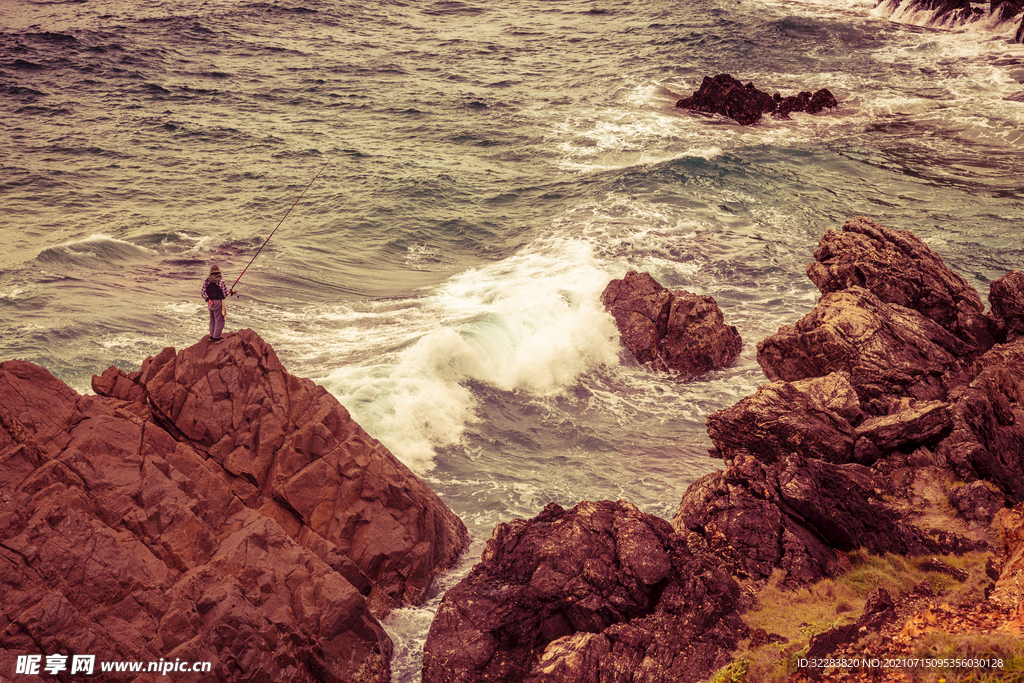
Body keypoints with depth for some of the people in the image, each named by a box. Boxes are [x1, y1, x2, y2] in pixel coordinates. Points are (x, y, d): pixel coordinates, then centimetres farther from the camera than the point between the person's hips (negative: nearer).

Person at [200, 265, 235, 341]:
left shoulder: (207, 280, 1)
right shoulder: (221, 281, -15)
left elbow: (203, 292, -1)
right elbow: (225, 293, -11)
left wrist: (208, 299, 3)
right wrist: (231, 291, 7)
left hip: (210, 302, 6)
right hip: (218, 302, -6)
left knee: (212, 320, 19)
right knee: (219, 320, 3)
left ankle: (211, 336, 25)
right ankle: (216, 337, 4)